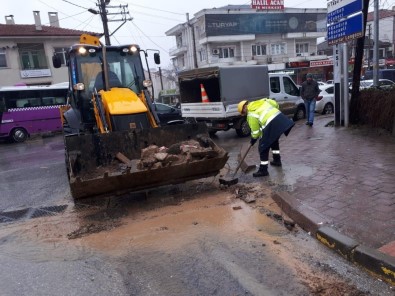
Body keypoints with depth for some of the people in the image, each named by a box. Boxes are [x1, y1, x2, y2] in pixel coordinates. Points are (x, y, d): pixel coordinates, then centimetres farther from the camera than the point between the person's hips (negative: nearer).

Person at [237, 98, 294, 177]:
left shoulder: (251, 114, 0)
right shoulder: (262, 101, 19)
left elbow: (255, 131, 2)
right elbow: (275, 104, 17)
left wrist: (253, 140, 18)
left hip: (271, 125, -8)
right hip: (280, 118, 8)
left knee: (263, 148, 3)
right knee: (274, 140, 31)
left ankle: (263, 170, 7)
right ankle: (277, 160, 44)